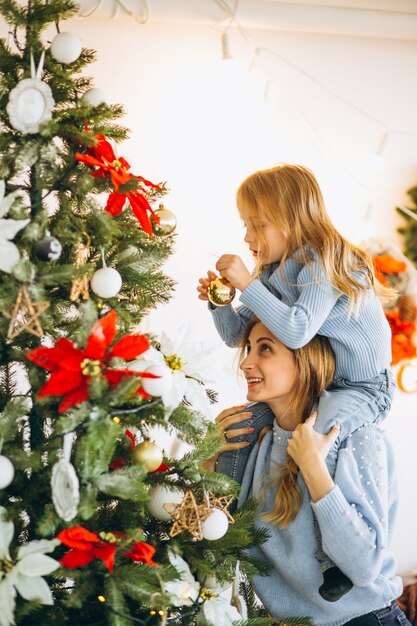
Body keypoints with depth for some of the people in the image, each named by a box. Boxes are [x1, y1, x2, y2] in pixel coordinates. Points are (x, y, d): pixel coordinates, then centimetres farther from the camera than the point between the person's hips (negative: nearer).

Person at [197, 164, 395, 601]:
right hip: (310, 384, 9)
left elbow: (296, 331, -37)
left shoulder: (324, 264, -22)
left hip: (363, 387, -9)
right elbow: (238, 335, 10)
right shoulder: (274, 272, 4)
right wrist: (219, 303, -9)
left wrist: (248, 284, -33)